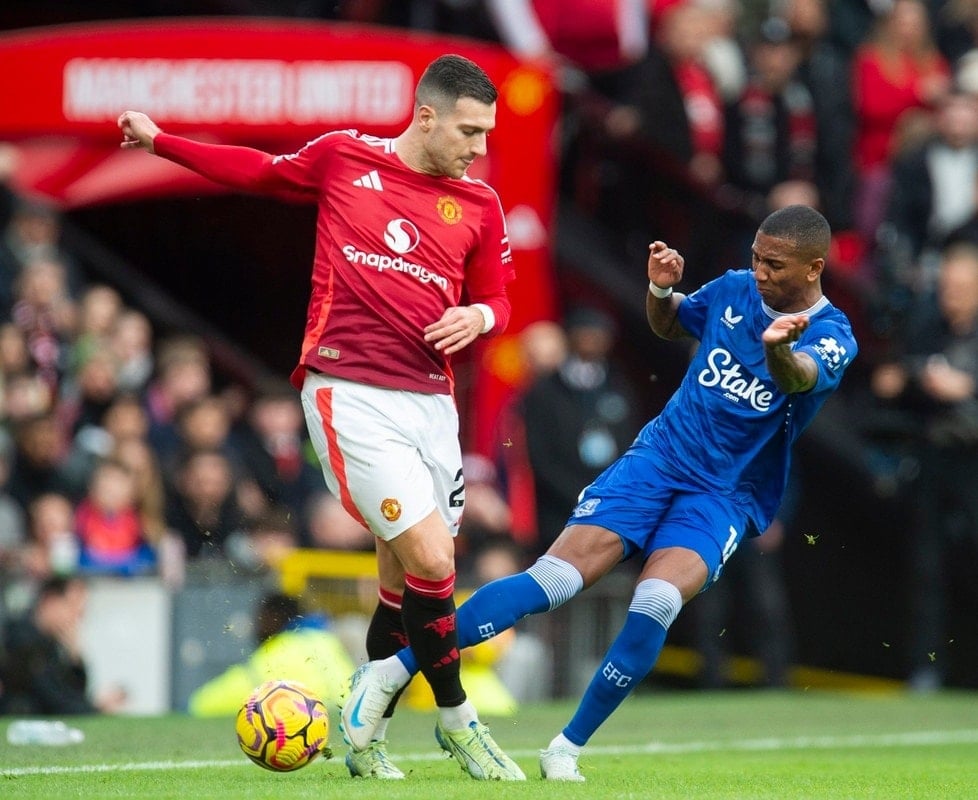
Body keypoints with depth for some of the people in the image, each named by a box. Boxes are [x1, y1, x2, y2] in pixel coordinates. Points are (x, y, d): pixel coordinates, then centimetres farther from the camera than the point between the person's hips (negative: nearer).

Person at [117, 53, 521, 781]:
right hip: (349, 394, -4)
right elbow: (260, 171, 19)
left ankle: (363, 734, 25)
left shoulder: (479, 206, 7)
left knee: (404, 584, 7)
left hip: (430, 402, 4)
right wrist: (158, 140, 17)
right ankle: (457, 720, 3)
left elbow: (498, 299, 16)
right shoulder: (342, 157, 2)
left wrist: (479, 316, -8)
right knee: (431, 561, -15)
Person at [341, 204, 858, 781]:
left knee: (656, 603, -28)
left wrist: (779, 347, -57)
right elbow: (668, 325, 24)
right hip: (656, 458, 2)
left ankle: (567, 750, -12)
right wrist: (660, 288, 1)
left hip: (725, 497, -2)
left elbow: (801, 377, -34)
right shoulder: (735, 290, 3)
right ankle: (392, 672, -10)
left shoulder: (833, 337, -10)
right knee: (552, 580, -15)